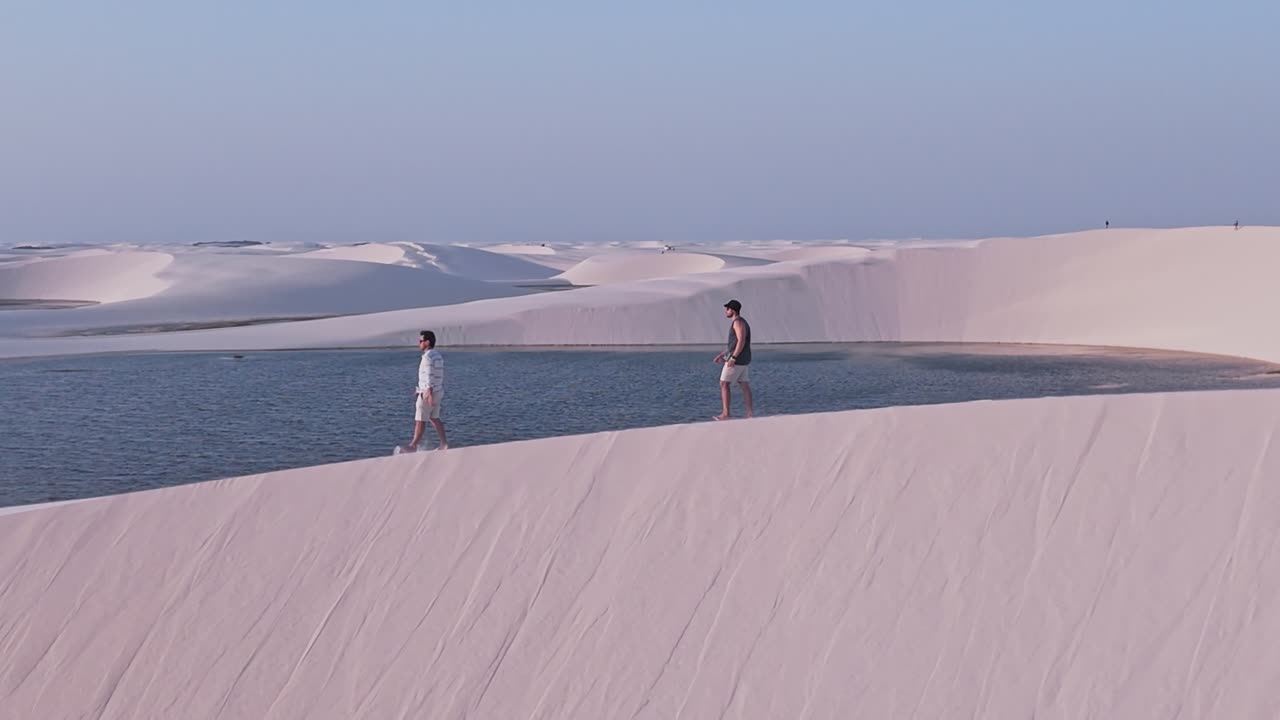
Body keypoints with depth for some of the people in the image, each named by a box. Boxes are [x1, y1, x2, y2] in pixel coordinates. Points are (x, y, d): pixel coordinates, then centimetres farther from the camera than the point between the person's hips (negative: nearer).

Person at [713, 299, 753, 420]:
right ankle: (749, 414, 3)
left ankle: (725, 414, -8)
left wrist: (733, 358, -26)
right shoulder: (739, 322, 18)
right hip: (744, 360, 10)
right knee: (744, 386, 7)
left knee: (724, 384, -5)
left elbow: (741, 341, -24)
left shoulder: (738, 322, -14)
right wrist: (723, 355, 22)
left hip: (737, 360, -10)